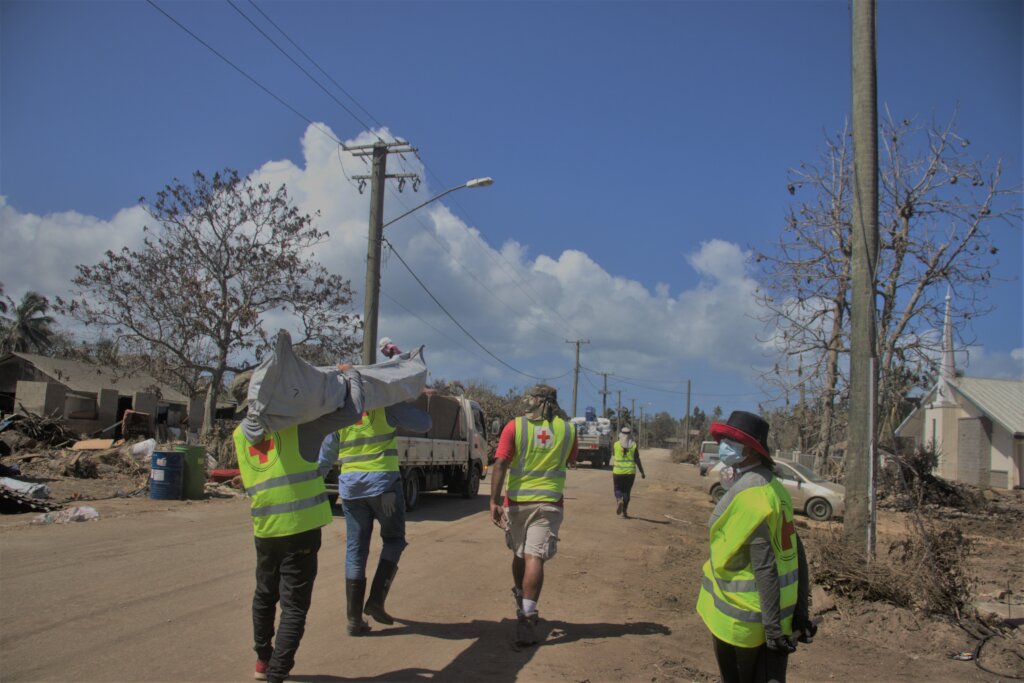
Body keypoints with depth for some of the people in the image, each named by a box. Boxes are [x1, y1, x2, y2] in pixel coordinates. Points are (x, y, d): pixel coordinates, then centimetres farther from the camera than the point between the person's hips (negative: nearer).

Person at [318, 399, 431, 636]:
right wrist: (402, 406, 15)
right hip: (383, 483, -4)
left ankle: (354, 619, 10)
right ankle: (376, 599, 2)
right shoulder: (385, 405, -5)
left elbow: (325, 458, 14)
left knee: (355, 550, 9)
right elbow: (423, 424, 1)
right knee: (393, 541, 15)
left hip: (351, 488, 4)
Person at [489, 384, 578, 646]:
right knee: (534, 558, -7)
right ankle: (527, 615, -21)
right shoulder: (567, 429, 2)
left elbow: (501, 463, -12)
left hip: (517, 501, 1)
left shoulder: (515, 426, -4)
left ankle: (520, 601, 40)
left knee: (519, 554, 20)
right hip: (549, 502, -1)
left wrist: (494, 501, -12)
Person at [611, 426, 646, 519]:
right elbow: (637, 460, -4)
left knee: (618, 489, 13)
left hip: (618, 471, -1)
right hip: (630, 472, 1)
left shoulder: (616, 445, -2)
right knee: (626, 491, 10)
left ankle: (619, 500, -19)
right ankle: (624, 512, 8)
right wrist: (642, 472, 2)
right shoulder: (634, 445, -3)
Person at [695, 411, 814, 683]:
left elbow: (764, 566, -24)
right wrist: (801, 611, 12)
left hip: (742, 618, -8)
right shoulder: (774, 487, 5)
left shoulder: (746, 494, -21)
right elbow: (797, 553, 8)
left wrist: (773, 627, -22)